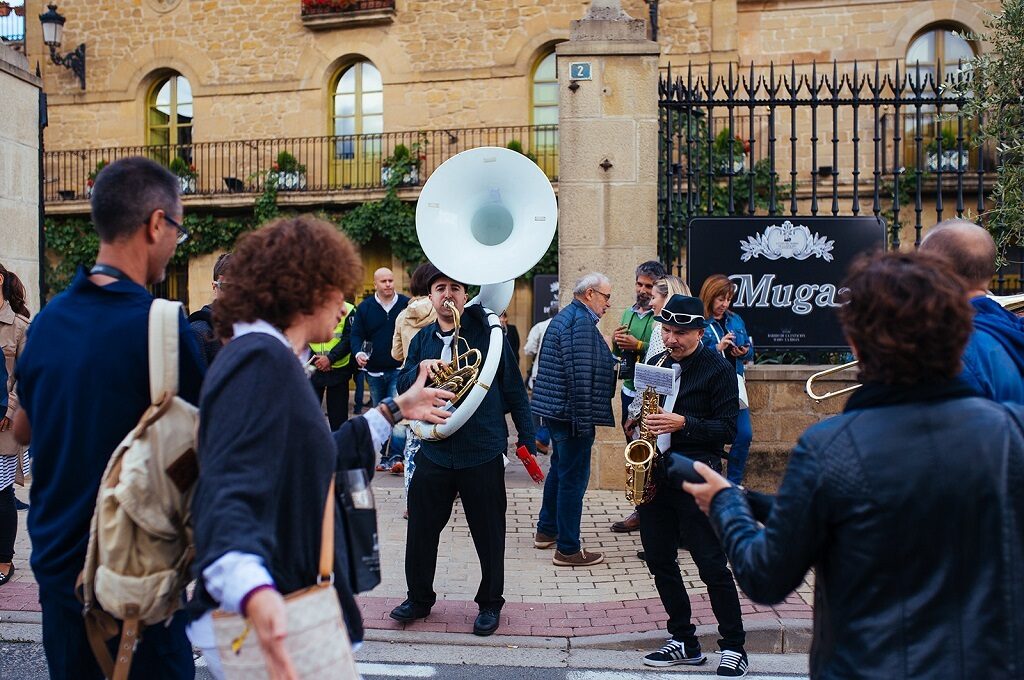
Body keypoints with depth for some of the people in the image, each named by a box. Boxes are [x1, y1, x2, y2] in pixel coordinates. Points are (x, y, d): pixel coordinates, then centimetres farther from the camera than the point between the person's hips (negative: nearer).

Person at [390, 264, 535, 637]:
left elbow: (514, 390, -2)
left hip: (482, 454, -3)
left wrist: (527, 439, -7)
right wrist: (420, 368, -15)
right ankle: (419, 598, 33)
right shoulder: (422, 340, 10)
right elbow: (403, 389, 6)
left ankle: (490, 603, 29)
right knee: (421, 530, 12)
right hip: (434, 451, 4)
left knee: (489, 536, 9)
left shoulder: (487, 333, -3)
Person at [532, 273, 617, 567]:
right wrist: (584, 420, -22)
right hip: (573, 414, -11)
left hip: (555, 410, 11)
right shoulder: (581, 322, -17)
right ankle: (568, 549, 5)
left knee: (560, 470, 22)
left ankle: (546, 530, 35)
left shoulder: (564, 317, 16)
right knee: (574, 477, -3)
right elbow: (580, 375, -23)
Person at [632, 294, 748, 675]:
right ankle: (684, 641, 24)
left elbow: (727, 429, -11)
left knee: (712, 565, -1)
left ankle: (734, 647, 15)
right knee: (659, 561, 10)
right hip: (652, 474, 6)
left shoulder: (718, 369, -6)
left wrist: (682, 423, -22)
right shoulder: (656, 364, 12)